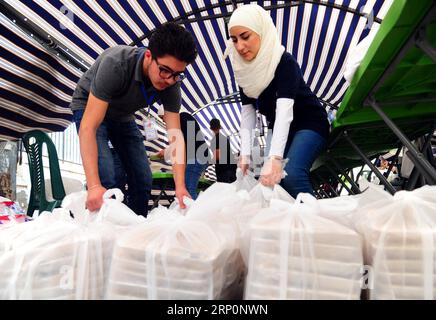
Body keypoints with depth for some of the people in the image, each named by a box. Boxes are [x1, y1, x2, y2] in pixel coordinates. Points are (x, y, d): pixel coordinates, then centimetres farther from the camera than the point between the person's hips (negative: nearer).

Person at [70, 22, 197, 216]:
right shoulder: (115, 64, -38)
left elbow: (175, 137, -25)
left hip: (122, 116, 5)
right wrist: (94, 186, -49)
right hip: (89, 109, -4)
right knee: (106, 179, -23)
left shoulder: (170, 84, -23)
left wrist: (180, 187, -37)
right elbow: (88, 127, -41)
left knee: (143, 180, -1)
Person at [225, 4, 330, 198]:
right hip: (280, 130, 7)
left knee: (291, 174, -30)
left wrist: (274, 158, -50)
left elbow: (284, 110, -38)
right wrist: (245, 153, -19)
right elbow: (247, 112, -8)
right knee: (264, 178, -4)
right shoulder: (244, 69, -5)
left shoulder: (284, 62, -24)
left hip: (309, 124, -6)